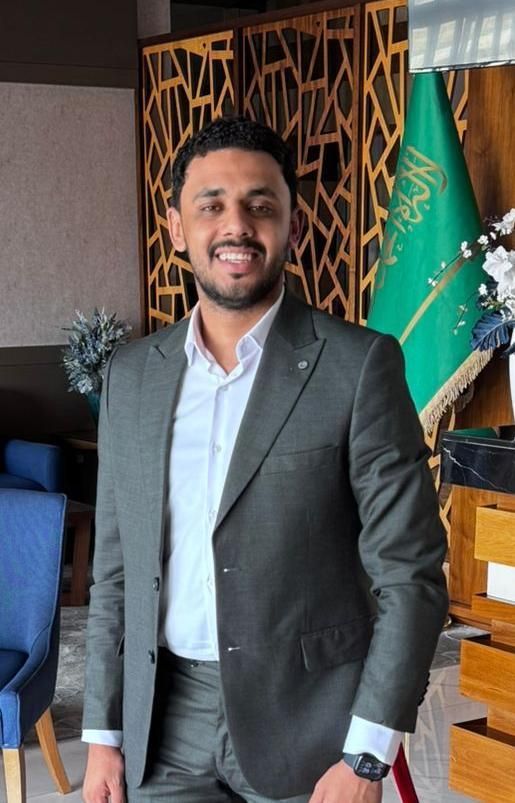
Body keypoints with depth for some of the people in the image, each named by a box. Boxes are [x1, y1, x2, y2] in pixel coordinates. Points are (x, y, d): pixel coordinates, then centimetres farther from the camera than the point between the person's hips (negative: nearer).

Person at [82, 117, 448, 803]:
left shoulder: (359, 365, -9)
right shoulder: (132, 375, 5)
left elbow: (410, 574, -9)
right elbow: (115, 571, 10)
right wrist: (103, 734, 6)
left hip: (306, 718, -3)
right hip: (165, 728, 3)